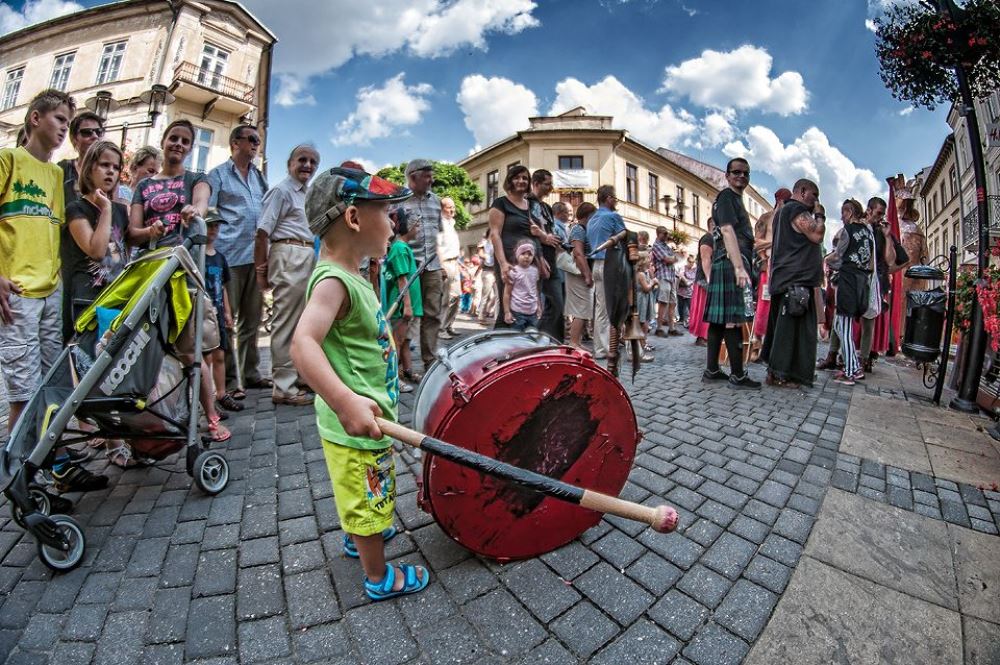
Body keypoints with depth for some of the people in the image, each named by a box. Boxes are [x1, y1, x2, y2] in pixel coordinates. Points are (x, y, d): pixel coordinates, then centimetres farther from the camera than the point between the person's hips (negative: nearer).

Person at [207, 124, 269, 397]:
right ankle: (230, 378, 4)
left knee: (252, 319, 9)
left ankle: (250, 372, 18)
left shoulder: (259, 176, 21)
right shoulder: (218, 174, 6)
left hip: (256, 256, 5)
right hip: (229, 256, -5)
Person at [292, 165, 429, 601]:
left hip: (363, 417, 10)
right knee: (369, 501, 12)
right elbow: (303, 343, -38)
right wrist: (345, 401, -48)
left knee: (362, 498, 30)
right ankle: (379, 577, 35)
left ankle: (357, 536, 55)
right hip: (357, 423, -9)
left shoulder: (349, 277, 7)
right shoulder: (333, 281, -24)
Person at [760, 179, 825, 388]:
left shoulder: (784, 210, 25)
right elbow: (817, 235, -12)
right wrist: (819, 215, 0)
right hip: (796, 279, -10)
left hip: (786, 279, 10)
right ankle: (781, 375, -6)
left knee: (783, 326, 11)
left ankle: (775, 371, 15)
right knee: (791, 327, -9)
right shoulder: (797, 210, -7)